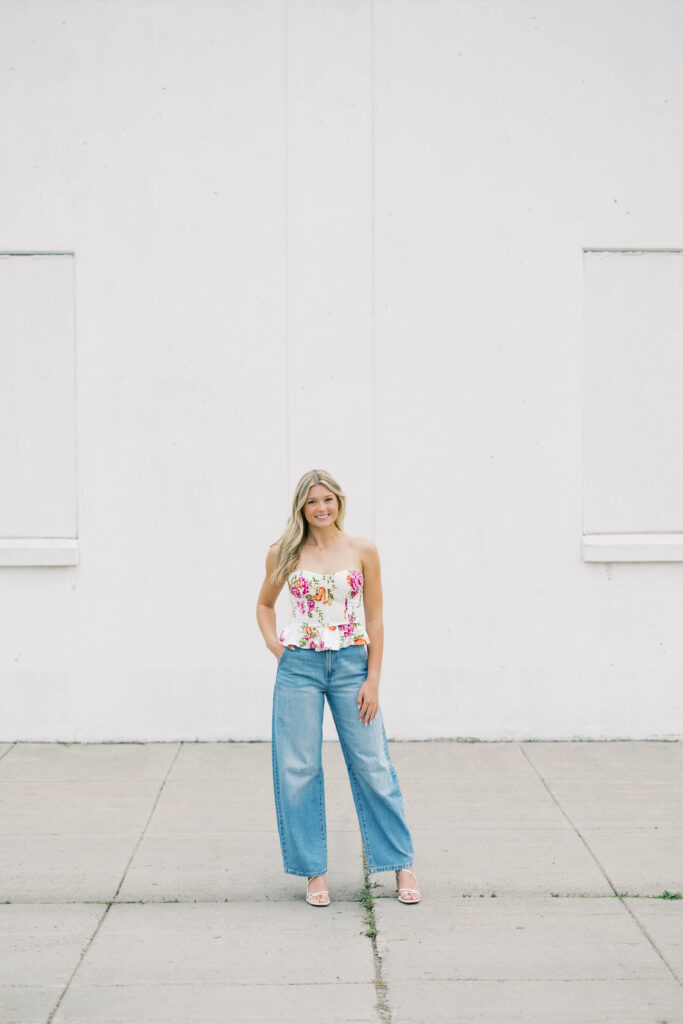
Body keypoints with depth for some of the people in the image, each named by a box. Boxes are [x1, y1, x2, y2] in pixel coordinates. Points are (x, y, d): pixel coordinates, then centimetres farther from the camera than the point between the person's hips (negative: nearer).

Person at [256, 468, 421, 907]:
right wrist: (272, 641, 2)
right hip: (299, 668, 1)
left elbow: (375, 620, 2)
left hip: (351, 664, 0)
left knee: (373, 765, 1)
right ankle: (315, 872, 14)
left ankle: (402, 865, 13)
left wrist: (373, 680, -3)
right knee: (300, 769, 2)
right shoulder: (284, 553, 3)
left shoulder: (363, 551, 1)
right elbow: (265, 604, 19)